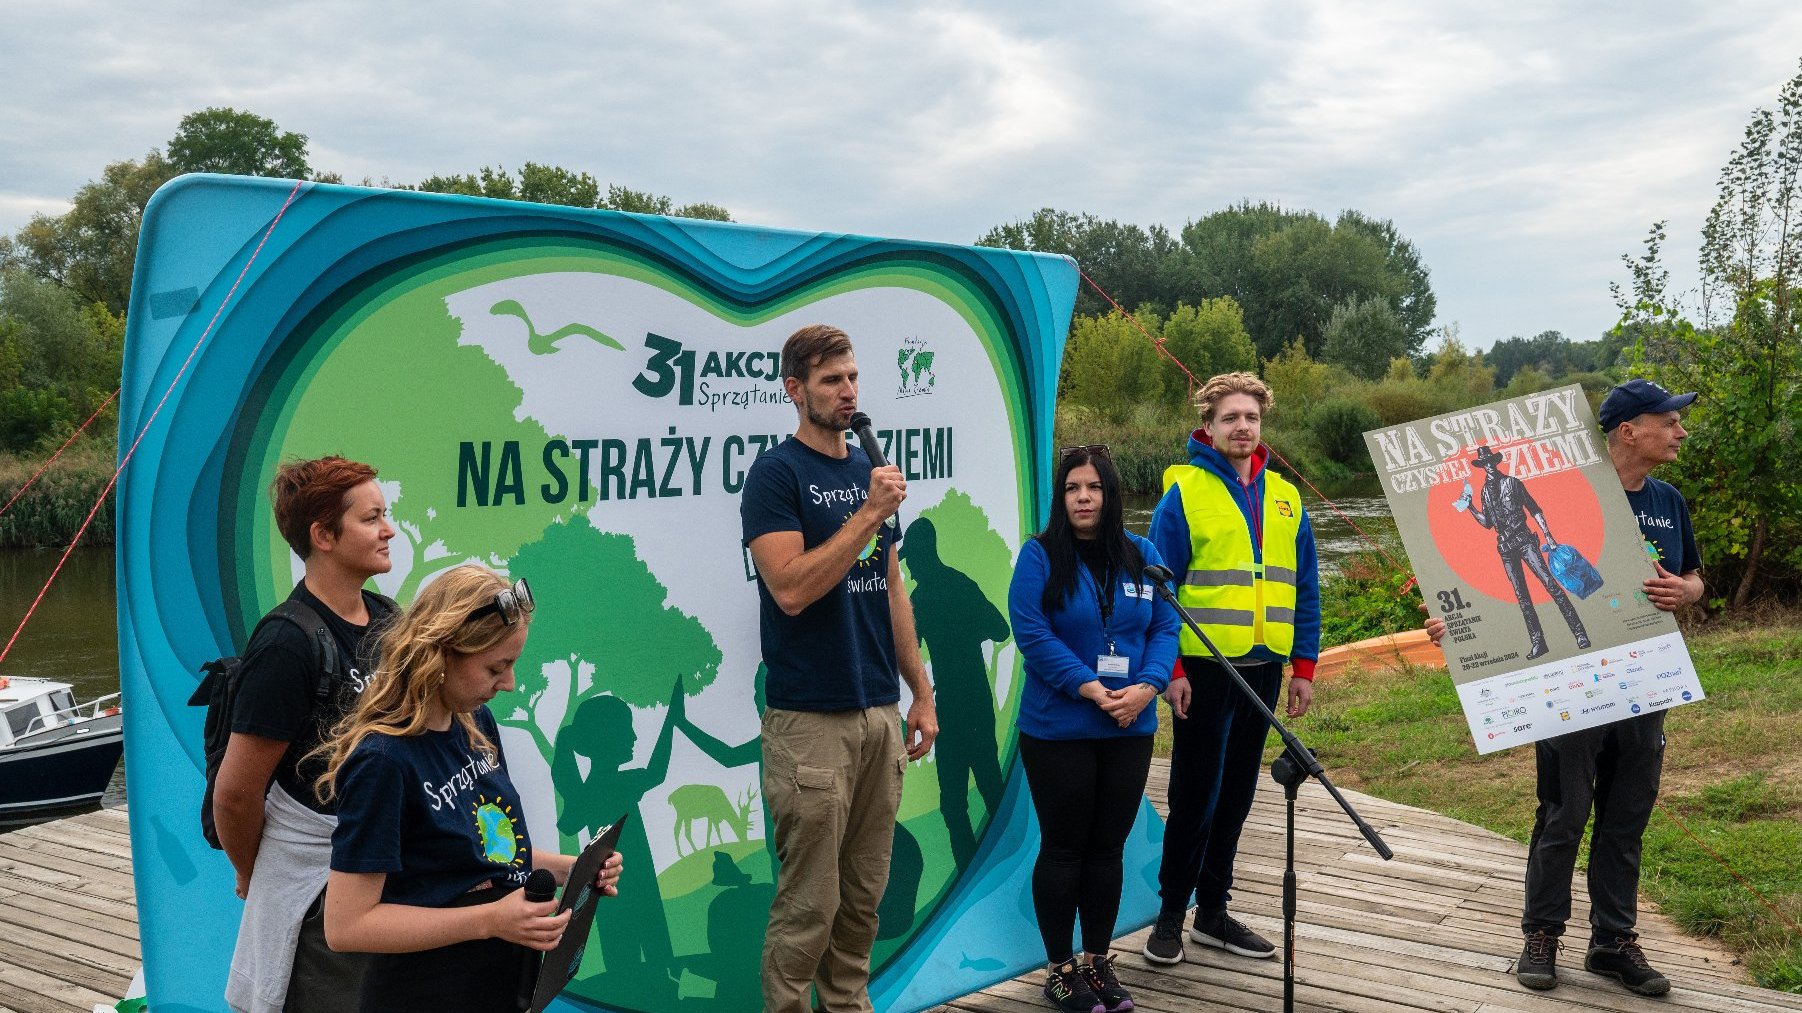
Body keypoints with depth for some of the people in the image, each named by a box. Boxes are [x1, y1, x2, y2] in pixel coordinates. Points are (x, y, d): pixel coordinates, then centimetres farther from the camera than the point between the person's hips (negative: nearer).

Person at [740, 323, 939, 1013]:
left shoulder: (870, 471, 14)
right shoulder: (777, 474, -7)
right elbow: (791, 588, -19)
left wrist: (921, 691, 16)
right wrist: (870, 512, -18)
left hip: (880, 714, 6)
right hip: (811, 721, -6)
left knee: (864, 897, 13)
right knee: (809, 907, -2)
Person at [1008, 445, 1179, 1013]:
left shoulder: (1141, 556, 7)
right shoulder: (1040, 555, -6)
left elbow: (1165, 627, 6)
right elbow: (1030, 631, -14)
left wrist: (1146, 688, -12)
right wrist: (1090, 688, -19)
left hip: (1129, 731, 4)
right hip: (1058, 731, -4)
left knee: (1108, 850, 12)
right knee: (1063, 850, 5)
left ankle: (1098, 961, 25)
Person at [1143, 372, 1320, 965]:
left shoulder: (1285, 499, 10)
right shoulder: (1185, 493, -6)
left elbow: (1304, 589, 13)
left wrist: (1304, 666, 7)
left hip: (1263, 666, 5)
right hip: (1202, 667, -5)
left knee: (1236, 794, 12)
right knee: (1195, 794, 0)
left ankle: (1213, 910, 24)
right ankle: (1171, 913, 14)